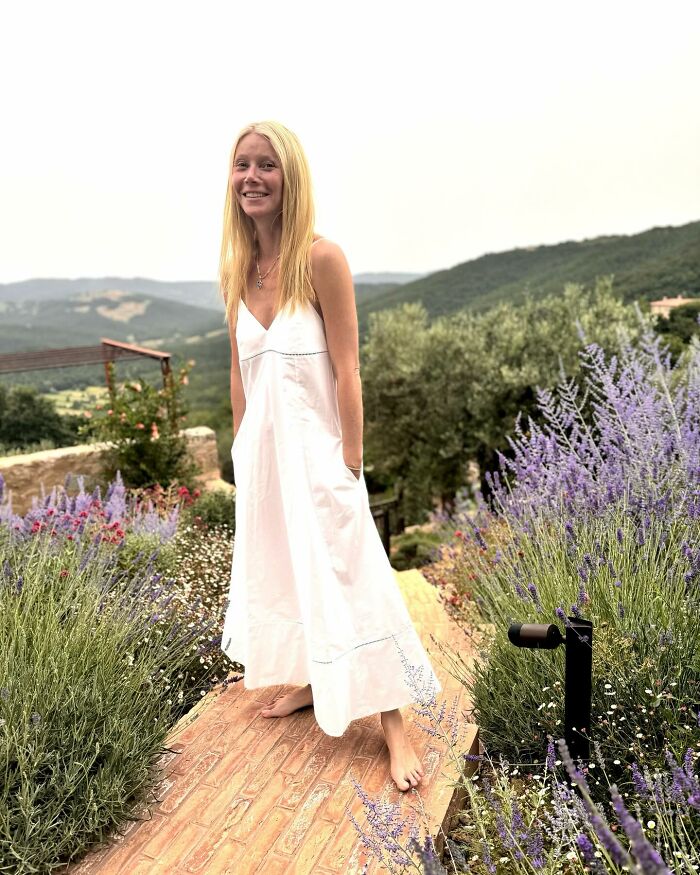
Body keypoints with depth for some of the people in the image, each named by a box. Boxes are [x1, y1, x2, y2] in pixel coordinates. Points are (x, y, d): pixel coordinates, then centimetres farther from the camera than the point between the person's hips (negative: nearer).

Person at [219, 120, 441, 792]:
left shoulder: (320, 259, -14)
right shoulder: (236, 269, 4)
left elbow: (347, 370, -14)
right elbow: (239, 368, 10)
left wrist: (351, 464, -14)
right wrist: (240, 449, 12)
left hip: (314, 447, -6)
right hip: (261, 446, 7)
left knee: (345, 578, -1)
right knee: (278, 567, 18)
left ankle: (395, 729, 14)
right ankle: (310, 681, 40)